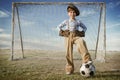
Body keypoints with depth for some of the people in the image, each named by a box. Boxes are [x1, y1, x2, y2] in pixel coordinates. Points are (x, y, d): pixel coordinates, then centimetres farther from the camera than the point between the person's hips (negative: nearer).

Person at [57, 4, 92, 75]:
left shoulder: (78, 22, 13)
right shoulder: (66, 21, 14)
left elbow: (85, 27, 26)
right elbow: (59, 26, 26)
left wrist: (82, 32, 7)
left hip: (76, 36, -1)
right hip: (68, 37, 1)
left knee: (81, 42, -37)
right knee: (69, 53, -3)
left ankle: (87, 59, -43)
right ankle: (69, 69, 11)